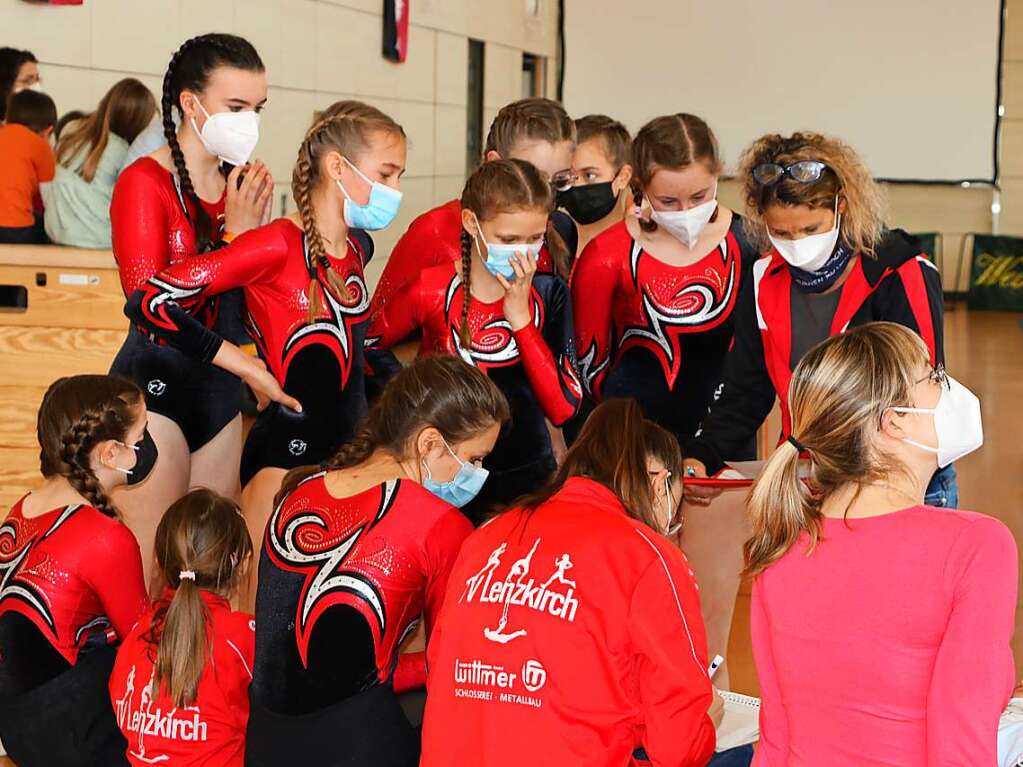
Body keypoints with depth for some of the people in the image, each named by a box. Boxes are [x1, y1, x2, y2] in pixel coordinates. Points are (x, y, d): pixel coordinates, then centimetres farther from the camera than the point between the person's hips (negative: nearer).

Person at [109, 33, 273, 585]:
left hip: (221, 389, 7)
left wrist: (256, 232, -4)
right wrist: (234, 237, -19)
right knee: (153, 568, -4)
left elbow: (250, 308, 11)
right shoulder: (145, 182, -10)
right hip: (155, 385, -7)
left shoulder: (238, 187, 7)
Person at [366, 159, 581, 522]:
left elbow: (563, 407, -13)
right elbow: (365, 348, 5)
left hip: (528, 478, 2)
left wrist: (521, 318, -19)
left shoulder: (548, 294, -5)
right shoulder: (430, 290, -10)